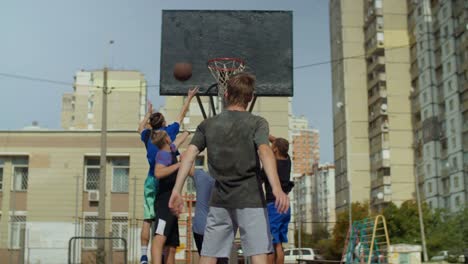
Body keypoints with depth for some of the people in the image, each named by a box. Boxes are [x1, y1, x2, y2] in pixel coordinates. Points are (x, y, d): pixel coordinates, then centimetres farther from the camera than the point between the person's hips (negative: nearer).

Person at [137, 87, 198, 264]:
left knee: (147, 220, 1)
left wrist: (148, 113, 47)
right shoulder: (168, 132, 1)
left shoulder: (147, 136, 10)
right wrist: (189, 98, 26)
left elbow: (141, 128, 34)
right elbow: (181, 115, 13)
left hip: (150, 182, 3)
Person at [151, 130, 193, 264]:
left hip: (171, 205, 10)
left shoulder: (170, 150, 21)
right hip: (165, 204, -10)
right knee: (160, 236, -29)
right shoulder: (163, 154, -6)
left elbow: (179, 140, 42)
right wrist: (179, 164, -20)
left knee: (171, 247, 5)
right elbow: (158, 173, -25)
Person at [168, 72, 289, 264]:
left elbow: (190, 154, -3)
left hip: (219, 201, 3)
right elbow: (264, 151, -18)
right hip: (250, 199, -3)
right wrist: (276, 188, -32)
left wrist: (177, 190, -8)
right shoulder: (257, 123, 0)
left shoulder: (208, 124, 10)